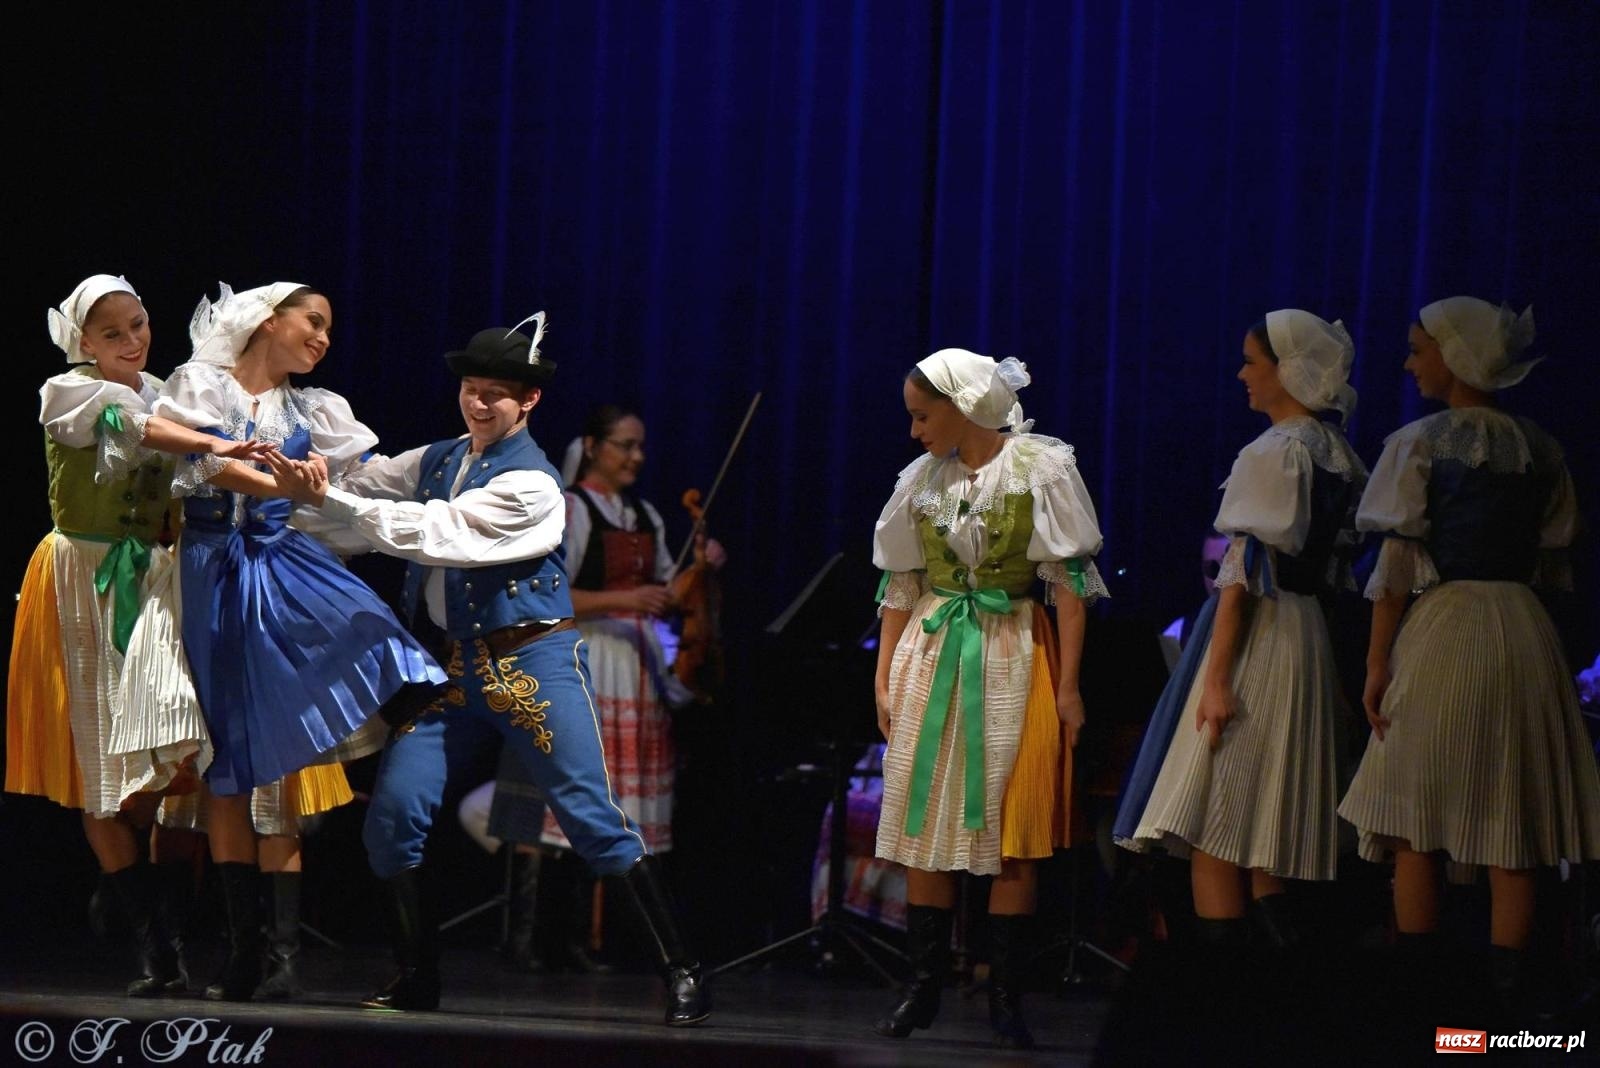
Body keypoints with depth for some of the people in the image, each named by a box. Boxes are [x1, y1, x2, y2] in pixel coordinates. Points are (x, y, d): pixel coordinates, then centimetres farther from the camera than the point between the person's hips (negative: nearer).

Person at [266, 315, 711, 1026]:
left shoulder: (531, 485, -14)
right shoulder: (438, 461, 11)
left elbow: (431, 532, -20)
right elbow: (359, 484, 11)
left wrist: (325, 498, -20)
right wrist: (302, 479, -12)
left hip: (533, 663, -7)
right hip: (456, 666, 7)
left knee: (594, 818, -9)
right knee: (393, 812, -5)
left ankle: (681, 973, -3)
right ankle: (418, 977, 8)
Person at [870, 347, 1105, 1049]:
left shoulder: (1042, 468, -4)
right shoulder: (922, 481, 8)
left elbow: (1069, 581, -6)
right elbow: (900, 587, 13)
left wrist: (1068, 685, -10)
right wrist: (884, 681, 7)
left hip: (1013, 657, -4)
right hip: (930, 658, 4)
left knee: (1011, 830, -3)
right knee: (924, 823, 3)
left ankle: (1005, 994, 1)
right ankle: (924, 986, 10)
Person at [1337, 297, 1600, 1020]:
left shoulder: (1420, 444, -6)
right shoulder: (1541, 450, 8)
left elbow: (1398, 565, -8)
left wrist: (1377, 663, -5)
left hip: (1439, 628, -4)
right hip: (1524, 632, 4)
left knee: (1419, 828, 3)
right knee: (1512, 834, 4)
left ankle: (1417, 989, 3)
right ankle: (1508, 993, 3)